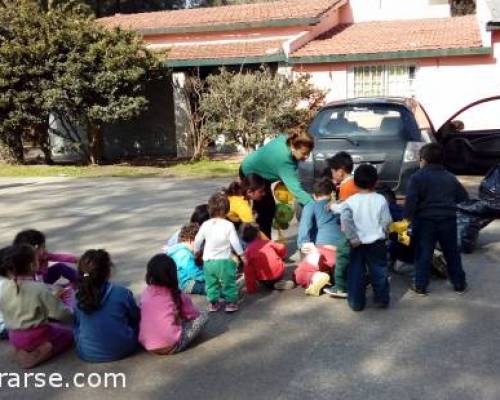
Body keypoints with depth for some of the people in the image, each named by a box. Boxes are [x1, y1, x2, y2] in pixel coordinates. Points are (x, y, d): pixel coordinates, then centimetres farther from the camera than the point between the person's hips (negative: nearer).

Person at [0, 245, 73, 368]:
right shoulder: (40, 288, -21)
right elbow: (62, 314, -17)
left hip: (14, 337, 6)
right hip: (36, 336, -6)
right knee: (68, 333, 19)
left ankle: (23, 350, 4)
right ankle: (40, 353, -6)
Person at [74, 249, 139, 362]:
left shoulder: (78, 297, -10)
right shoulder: (122, 293, -16)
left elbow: (77, 325, 5)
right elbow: (136, 319, 1)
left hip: (88, 355, 0)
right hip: (123, 350, 0)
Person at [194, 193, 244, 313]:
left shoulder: (205, 225, -3)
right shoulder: (229, 225, -12)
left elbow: (197, 240, 5)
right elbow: (235, 242, -10)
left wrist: (196, 251, 23)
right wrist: (241, 254, 2)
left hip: (208, 261, 3)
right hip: (224, 260, -3)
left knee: (211, 283, 18)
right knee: (228, 283, 12)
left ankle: (213, 303, 24)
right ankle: (230, 303, 16)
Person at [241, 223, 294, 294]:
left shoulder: (248, 250, 0)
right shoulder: (267, 242, 3)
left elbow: (248, 271, -3)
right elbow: (282, 248, 9)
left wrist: (251, 289, 3)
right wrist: (281, 258, 31)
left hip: (265, 279, -1)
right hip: (279, 272, 1)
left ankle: (275, 285, 11)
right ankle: (279, 283, 17)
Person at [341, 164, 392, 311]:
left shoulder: (350, 201, -8)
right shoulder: (380, 199, -6)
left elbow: (345, 219, -21)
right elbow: (386, 221, -4)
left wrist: (352, 237, -15)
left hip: (358, 244, 0)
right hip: (377, 242, 0)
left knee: (356, 273, 8)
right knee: (379, 271, 13)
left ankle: (356, 302, 11)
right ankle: (382, 299, 20)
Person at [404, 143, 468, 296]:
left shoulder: (417, 177, -9)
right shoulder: (450, 177, 8)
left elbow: (410, 201, -17)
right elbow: (463, 197, 17)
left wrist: (408, 218, -9)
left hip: (425, 221, -4)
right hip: (448, 220, 4)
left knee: (423, 254, 5)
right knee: (452, 252, 15)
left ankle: (420, 286, 9)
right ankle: (459, 284, 25)